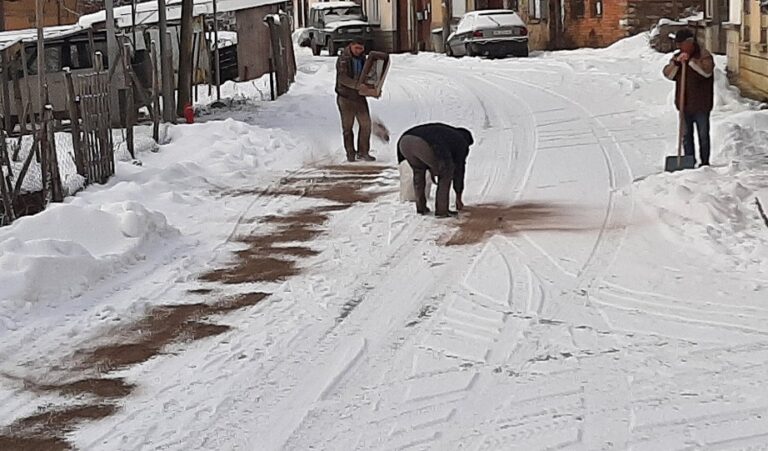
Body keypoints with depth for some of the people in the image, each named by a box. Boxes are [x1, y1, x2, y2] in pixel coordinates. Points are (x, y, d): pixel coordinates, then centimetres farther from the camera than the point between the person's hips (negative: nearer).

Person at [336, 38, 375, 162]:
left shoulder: (362, 59, 11)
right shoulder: (343, 59, -11)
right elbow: (343, 78, -23)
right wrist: (356, 85, -34)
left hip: (360, 96, 6)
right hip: (346, 97, -6)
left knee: (365, 124, 0)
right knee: (347, 126, 3)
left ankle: (363, 152, 10)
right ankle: (350, 153, 12)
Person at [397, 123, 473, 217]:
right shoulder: (461, 142, 25)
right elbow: (459, 170, 29)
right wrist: (458, 197, 37)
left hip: (405, 141, 6)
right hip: (425, 147, -6)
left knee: (418, 169, 33)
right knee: (446, 173, 18)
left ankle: (420, 207, 33)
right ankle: (441, 210, 16)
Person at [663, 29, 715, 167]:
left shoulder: (704, 55, -8)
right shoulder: (677, 56, 8)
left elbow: (707, 71, -25)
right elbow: (668, 74, -2)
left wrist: (690, 60, -30)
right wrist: (676, 62, -18)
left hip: (701, 104, -5)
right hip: (684, 104, 5)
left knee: (703, 135, 4)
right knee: (686, 135, 10)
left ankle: (705, 162, 13)